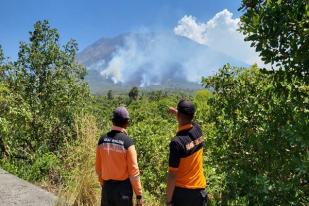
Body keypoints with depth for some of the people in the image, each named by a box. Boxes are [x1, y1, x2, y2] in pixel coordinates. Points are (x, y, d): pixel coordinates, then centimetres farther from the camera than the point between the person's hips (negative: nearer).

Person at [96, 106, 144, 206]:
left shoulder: (102, 140, -3)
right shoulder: (127, 142, -17)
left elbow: (98, 167, 5)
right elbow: (133, 171, -15)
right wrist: (139, 195, -7)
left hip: (107, 186, 4)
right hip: (123, 187, -4)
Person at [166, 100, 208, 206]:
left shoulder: (177, 142, -24)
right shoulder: (197, 130, -7)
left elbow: (172, 174, -21)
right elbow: (187, 120, 20)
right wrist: (176, 112, 29)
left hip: (182, 191, -6)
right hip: (200, 189, 6)